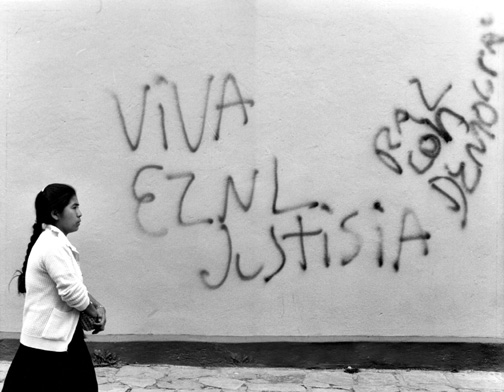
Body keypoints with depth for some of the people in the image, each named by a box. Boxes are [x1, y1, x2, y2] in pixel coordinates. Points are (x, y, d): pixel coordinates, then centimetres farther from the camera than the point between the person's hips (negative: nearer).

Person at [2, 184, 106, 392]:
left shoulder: (55, 242, 11)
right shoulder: (53, 246, -22)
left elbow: (74, 285, 15)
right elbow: (71, 291, -25)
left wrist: (97, 306, 1)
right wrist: (95, 313, -7)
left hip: (59, 336, 10)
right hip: (49, 340, -10)